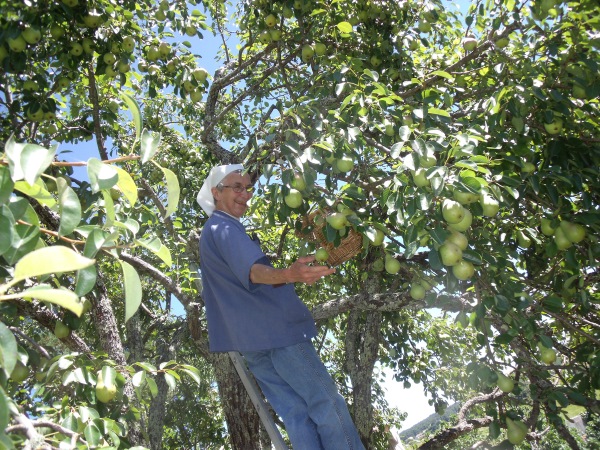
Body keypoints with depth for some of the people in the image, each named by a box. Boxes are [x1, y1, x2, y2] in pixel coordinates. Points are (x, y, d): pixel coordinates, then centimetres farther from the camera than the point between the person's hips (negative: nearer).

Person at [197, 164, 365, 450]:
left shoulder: (211, 232, 22)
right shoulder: (225, 229, -10)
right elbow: (252, 270, -29)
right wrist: (288, 274, -48)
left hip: (252, 339, 9)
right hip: (275, 328, -9)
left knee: (297, 414, 6)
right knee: (328, 404, -4)